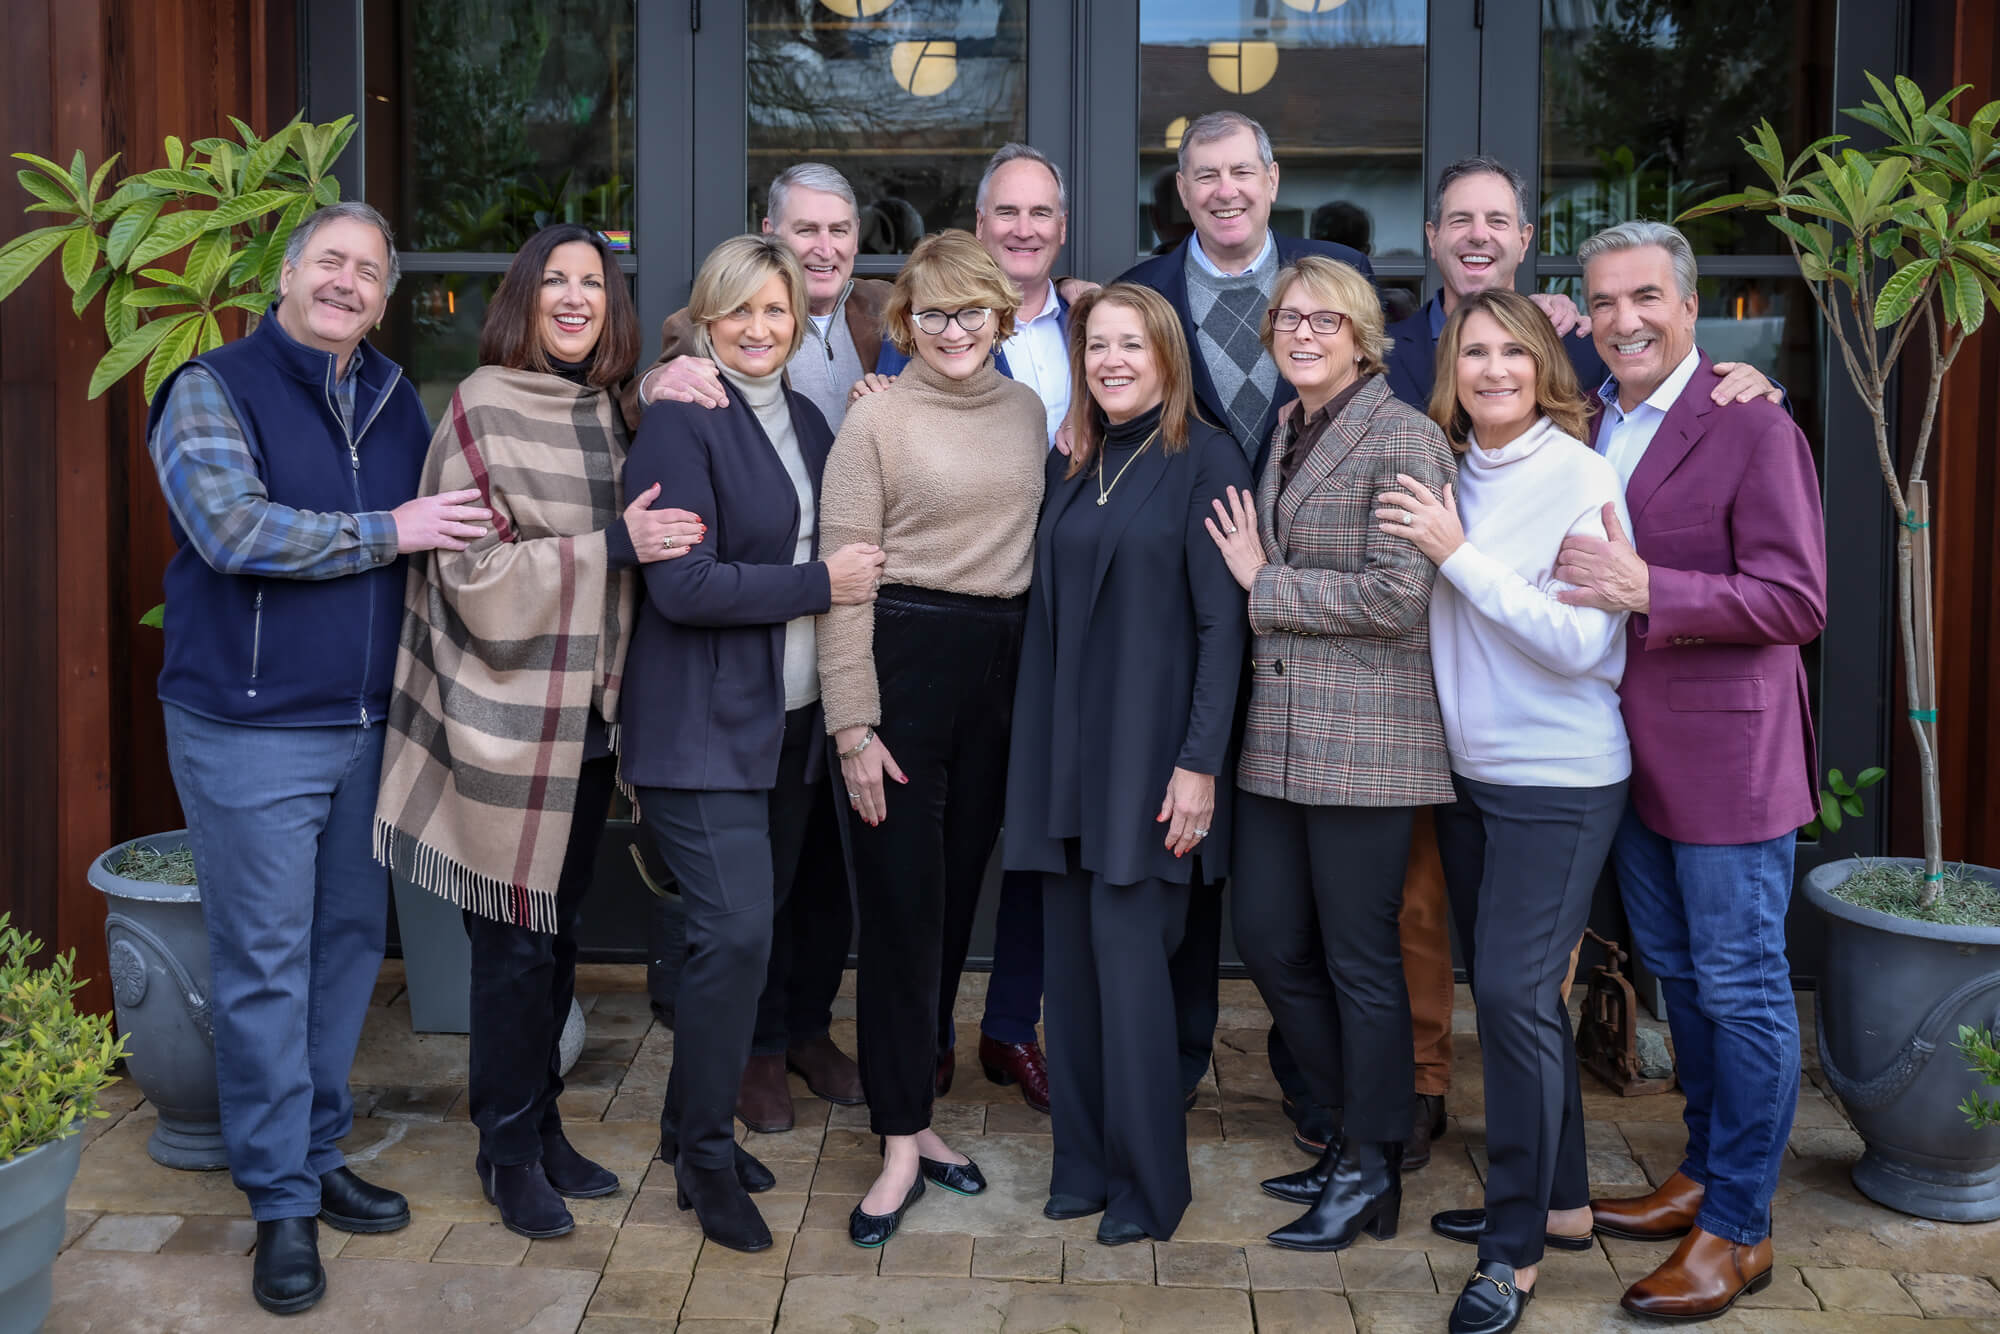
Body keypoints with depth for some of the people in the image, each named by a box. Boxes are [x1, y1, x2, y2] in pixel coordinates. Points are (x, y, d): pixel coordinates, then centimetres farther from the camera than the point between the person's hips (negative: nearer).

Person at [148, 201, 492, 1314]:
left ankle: (318, 1155, 29)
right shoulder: (213, 391, -6)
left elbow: (445, 528, 23)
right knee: (266, 966, 0)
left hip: (367, 724, 6)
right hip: (251, 733, -6)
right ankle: (282, 1203, 12)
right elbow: (232, 529, -21)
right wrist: (388, 532, -18)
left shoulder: (395, 400, 12)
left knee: (351, 943, 13)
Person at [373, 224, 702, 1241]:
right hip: (509, 719, -6)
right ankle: (509, 1149, 18)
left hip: (587, 713, 6)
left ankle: (540, 1126, 29)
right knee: (515, 939, 1)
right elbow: (476, 570, -16)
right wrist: (612, 547, -20)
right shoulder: (485, 407, -9)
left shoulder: (610, 411, 10)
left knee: (557, 928, 15)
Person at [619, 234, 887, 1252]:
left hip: (792, 720, 7)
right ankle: (705, 1157, 7)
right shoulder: (679, 424, -10)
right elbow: (682, 585, -18)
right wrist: (821, 583, -15)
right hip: (705, 728, -7)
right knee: (736, 933, -11)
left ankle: (693, 1125, 29)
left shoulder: (807, 422, 13)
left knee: (748, 931, 12)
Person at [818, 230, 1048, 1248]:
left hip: (1003, 664, 5)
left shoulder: (1025, 410, 9)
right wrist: (853, 724, -13)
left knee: (956, 894, 12)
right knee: (901, 901, -1)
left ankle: (913, 1107, 26)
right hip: (904, 657, -5)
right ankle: (901, 1142, 9)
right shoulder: (877, 417, -5)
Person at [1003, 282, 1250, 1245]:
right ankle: (1083, 1160, 21)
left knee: (1128, 956, -4)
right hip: (1064, 743, 6)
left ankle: (1146, 1186, 10)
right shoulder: (1070, 466, 13)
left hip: (1149, 748, -6)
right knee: (1070, 957, 8)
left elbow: (1223, 622, -10)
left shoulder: (1205, 461, -6)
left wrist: (1201, 761, -14)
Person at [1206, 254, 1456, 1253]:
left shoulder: (1402, 440, -10)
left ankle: (1370, 1174, 19)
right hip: (1278, 734, 8)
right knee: (1269, 939, 12)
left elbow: (1394, 598, -18)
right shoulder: (1284, 432, 15)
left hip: (1363, 736, -8)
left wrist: (1262, 585, -10)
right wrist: (1257, 580, 8)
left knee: (1359, 956, 2)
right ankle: (1361, 1125, 31)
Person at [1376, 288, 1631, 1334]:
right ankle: (1558, 1199, 30)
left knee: (1514, 993, -8)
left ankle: (1517, 1248, 6)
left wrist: (1457, 554, -19)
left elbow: (1581, 641, -19)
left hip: (1558, 783, -7)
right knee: (1508, 991, 14)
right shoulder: (1450, 472, 7)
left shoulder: (1578, 475, -11)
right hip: (1469, 773, 7)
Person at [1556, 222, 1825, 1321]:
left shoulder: (1751, 428, -13)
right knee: (1676, 973, 19)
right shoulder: (1589, 426, 10)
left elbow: (1797, 604, -19)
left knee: (1740, 989, 2)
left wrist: (1646, 591, -27)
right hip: (1631, 754, 8)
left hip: (1725, 754, -7)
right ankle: (1703, 1174, 35)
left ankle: (1736, 1229, 14)